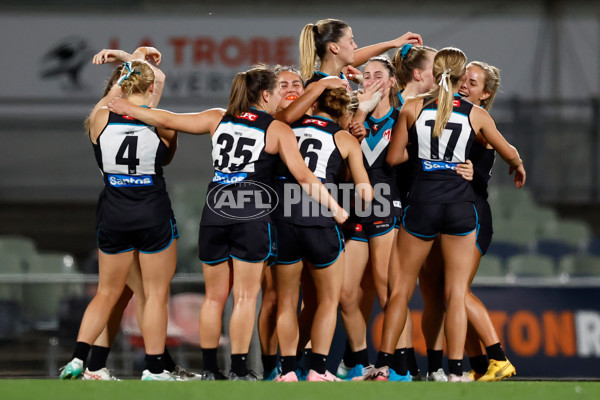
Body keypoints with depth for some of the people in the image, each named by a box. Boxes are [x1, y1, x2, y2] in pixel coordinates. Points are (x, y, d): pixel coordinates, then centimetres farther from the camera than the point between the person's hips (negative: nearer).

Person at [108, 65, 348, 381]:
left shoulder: (218, 119, 11)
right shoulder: (277, 130, 1)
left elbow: (169, 120, 14)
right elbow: (303, 176, -3)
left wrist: (127, 108, 28)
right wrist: (335, 209, 2)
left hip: (215, 212, 4)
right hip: (251, 215, -4)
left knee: (215, 296, 10)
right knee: (245, 297, 0)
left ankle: (210, 370, 12)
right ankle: (239, 371, -2)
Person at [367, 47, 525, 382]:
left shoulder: (413, 108, -2)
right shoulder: (476, 114, -1)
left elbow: (394, 157, 3)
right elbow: (509, 153, 11)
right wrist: (519, 166, 34)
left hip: (422, 201, 1)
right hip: (460, 203, 0)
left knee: (402, 288, 11)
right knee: (457, 293, 3)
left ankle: (383, 366, 10)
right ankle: (456, 372, -1)